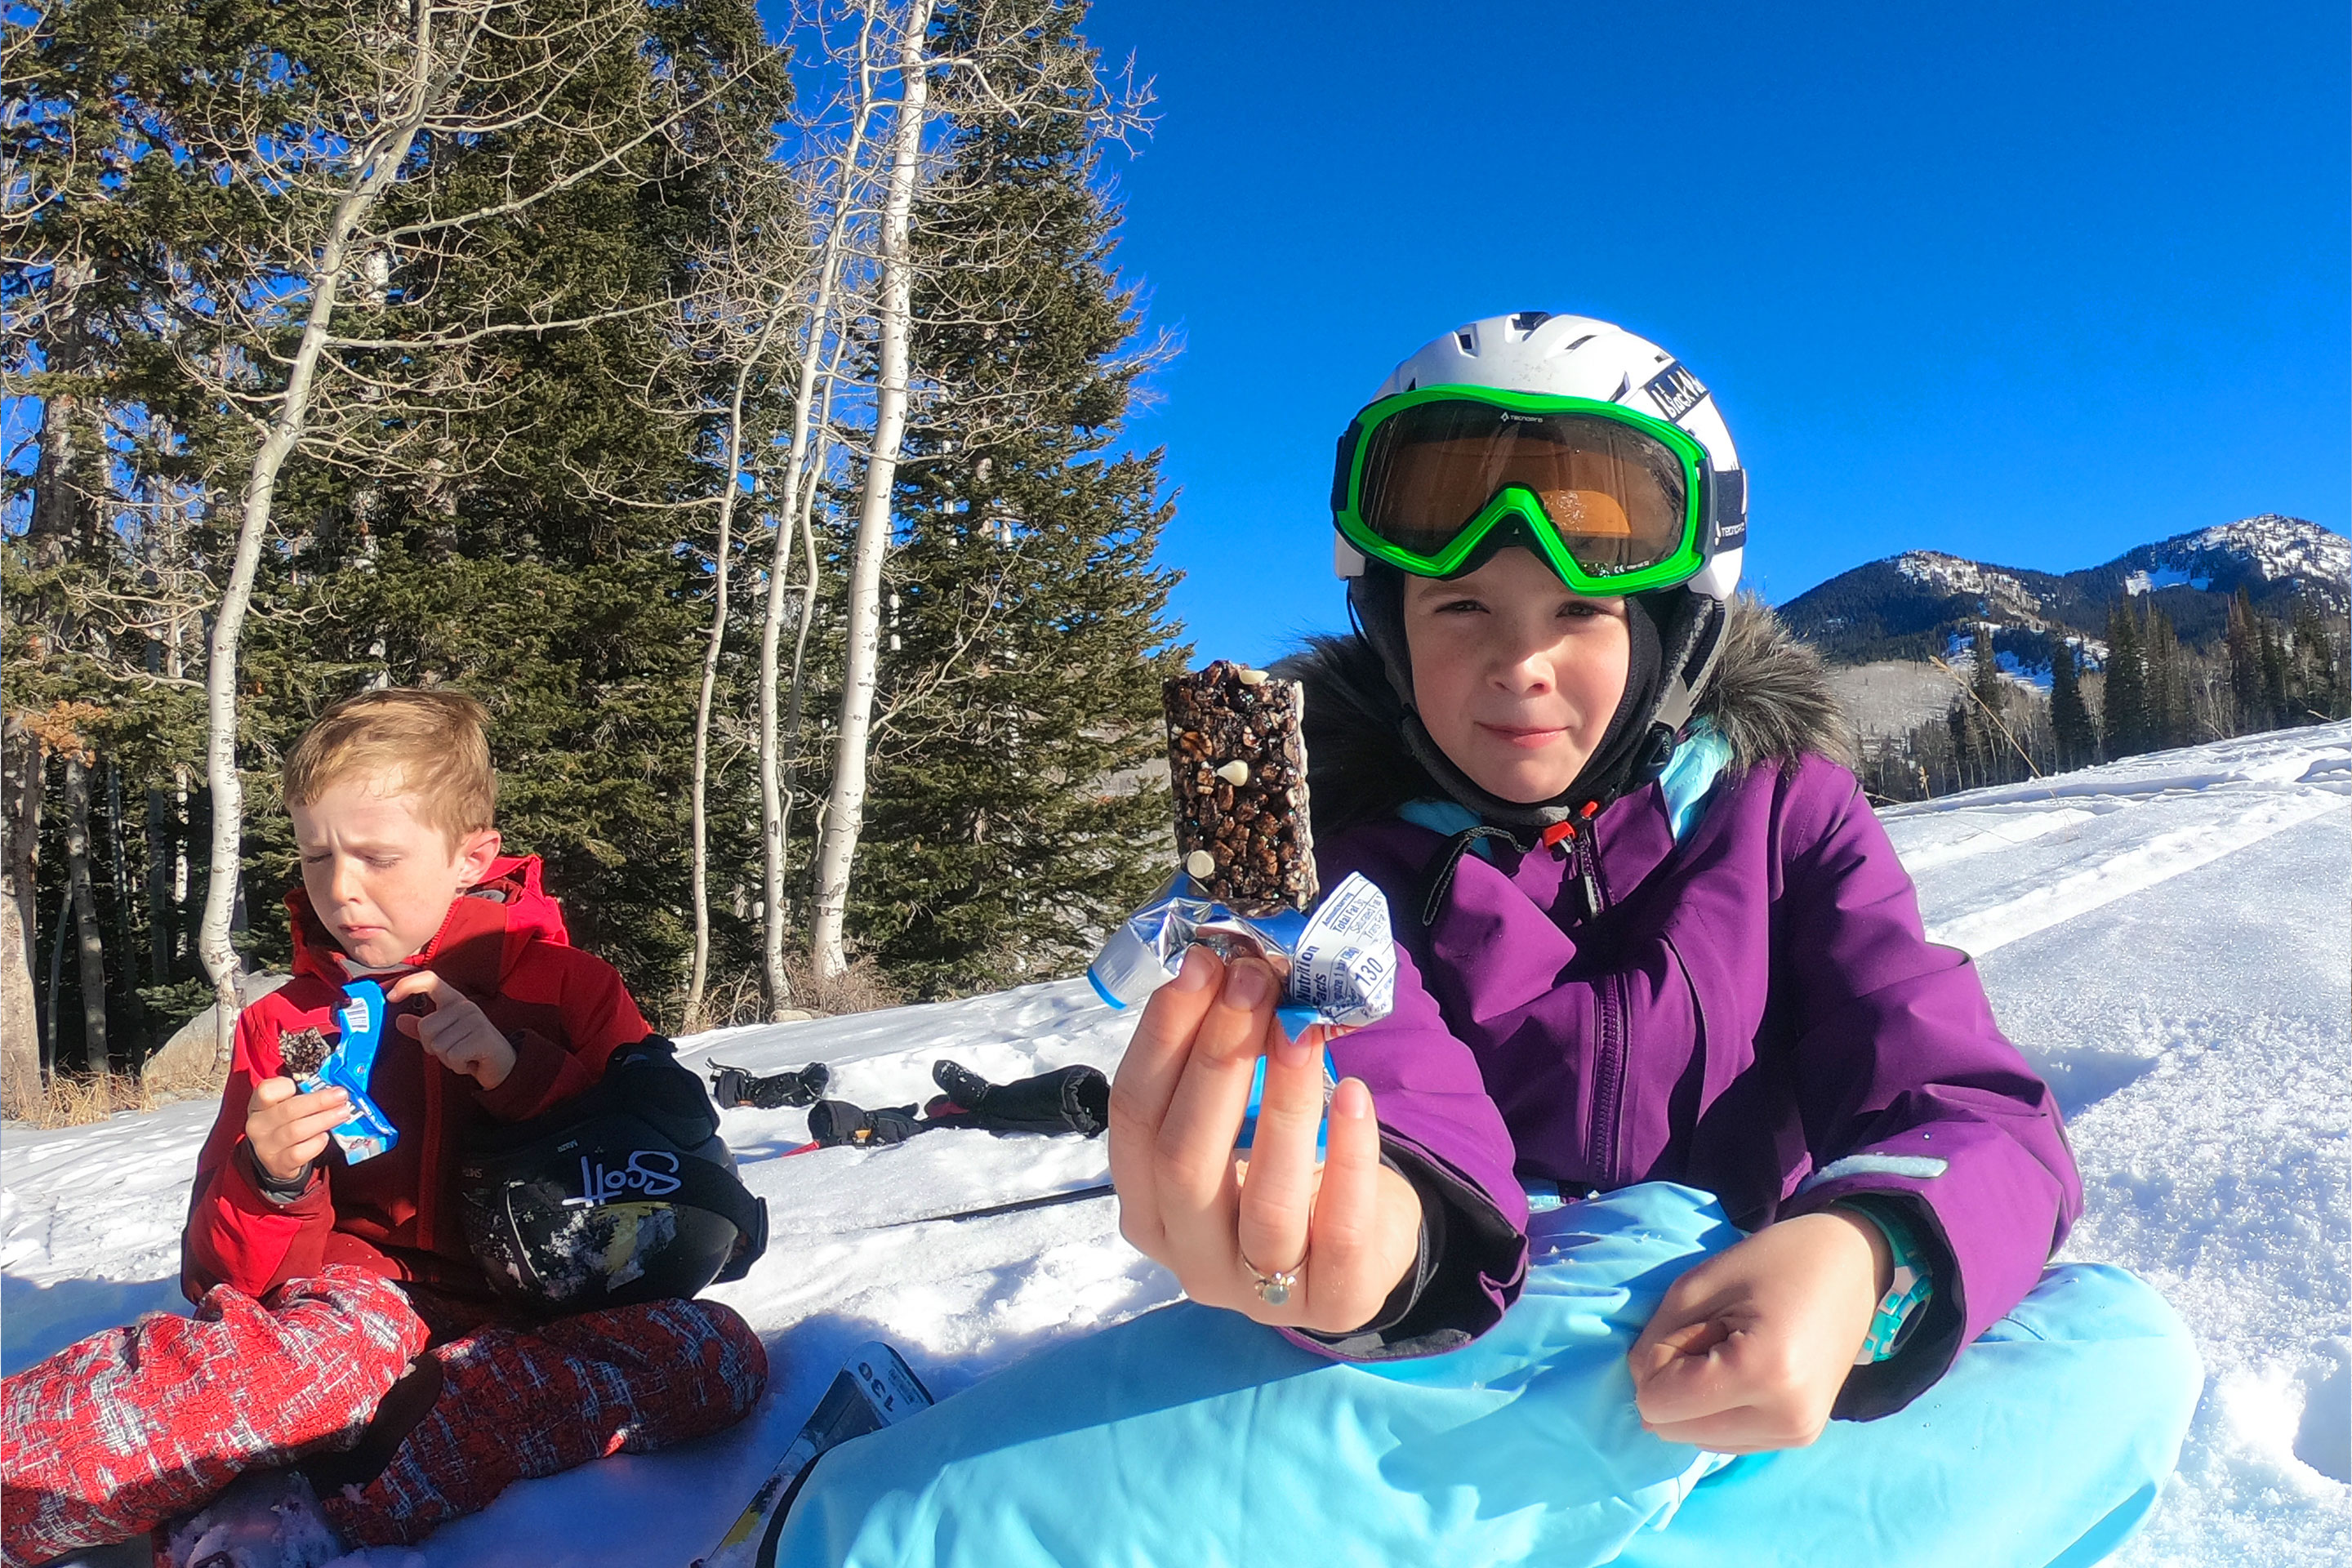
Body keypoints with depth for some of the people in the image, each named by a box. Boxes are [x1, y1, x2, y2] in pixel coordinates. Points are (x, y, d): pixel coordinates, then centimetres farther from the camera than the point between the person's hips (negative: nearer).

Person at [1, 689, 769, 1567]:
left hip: (531, 1320, 1)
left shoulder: (570, 986, 7)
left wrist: (522, 1074, -12)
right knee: (347, 1336, -39)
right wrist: (270, 1181, -13)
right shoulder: (281, 1027, 13)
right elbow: (228, 1281, 11)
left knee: (720, 1348, -33)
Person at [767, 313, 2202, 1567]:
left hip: (1732, 1358, 2)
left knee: (2125, 1346, -29)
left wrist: (1861, 1256, -36)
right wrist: (1378, 1232, -53)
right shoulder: (1329, 831, -4)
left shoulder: (1778, 804, 2)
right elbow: (1369, 1076, -25)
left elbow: (1976, 1115, -10)